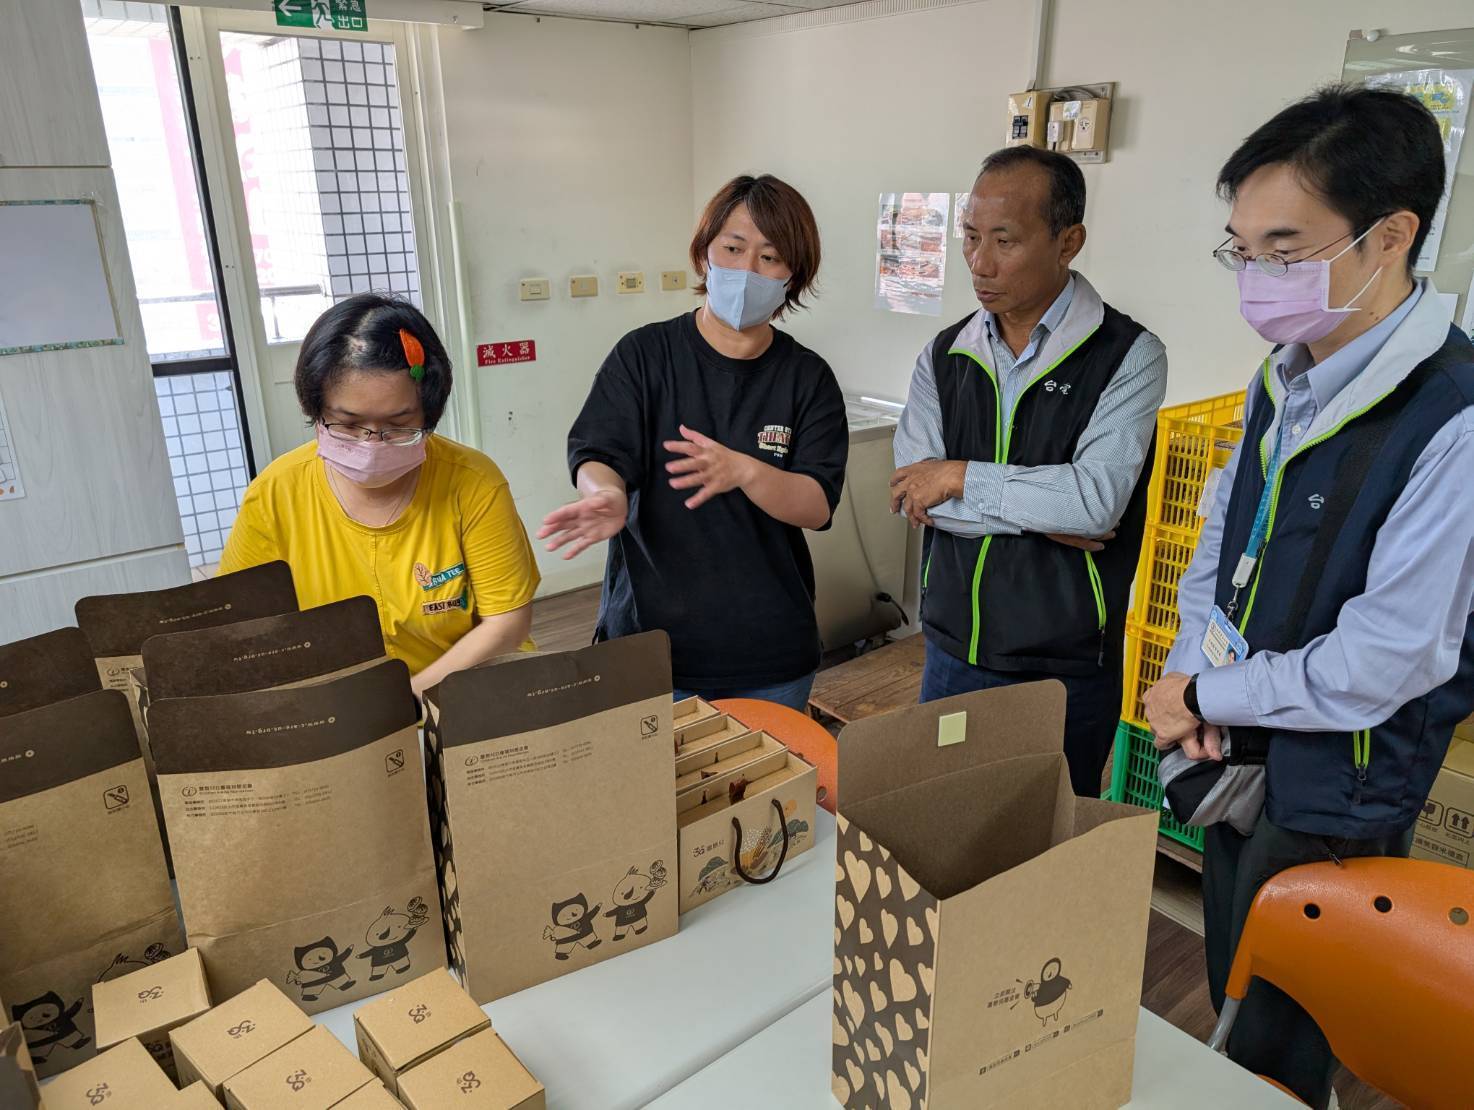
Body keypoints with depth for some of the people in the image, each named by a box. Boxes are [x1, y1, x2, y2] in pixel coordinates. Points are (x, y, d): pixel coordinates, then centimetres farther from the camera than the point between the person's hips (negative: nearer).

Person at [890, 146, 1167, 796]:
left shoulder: (1129, 356, -10)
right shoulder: (943, 357, 3)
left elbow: (1097, 499, -23)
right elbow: (912, 493, -9)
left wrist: (962, 477, -15)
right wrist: (1042, 512, -15)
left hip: (1067, 669, -3)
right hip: (953, 652, 4)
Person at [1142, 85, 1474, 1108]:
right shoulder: (1284, 380, 1)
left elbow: (1381, 664, -25)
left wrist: (1207, 694, -13)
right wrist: (1189, 675, -6)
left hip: (1333, 801, -7)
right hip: (1234, 758, 7)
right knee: (1229, 1010, 26)